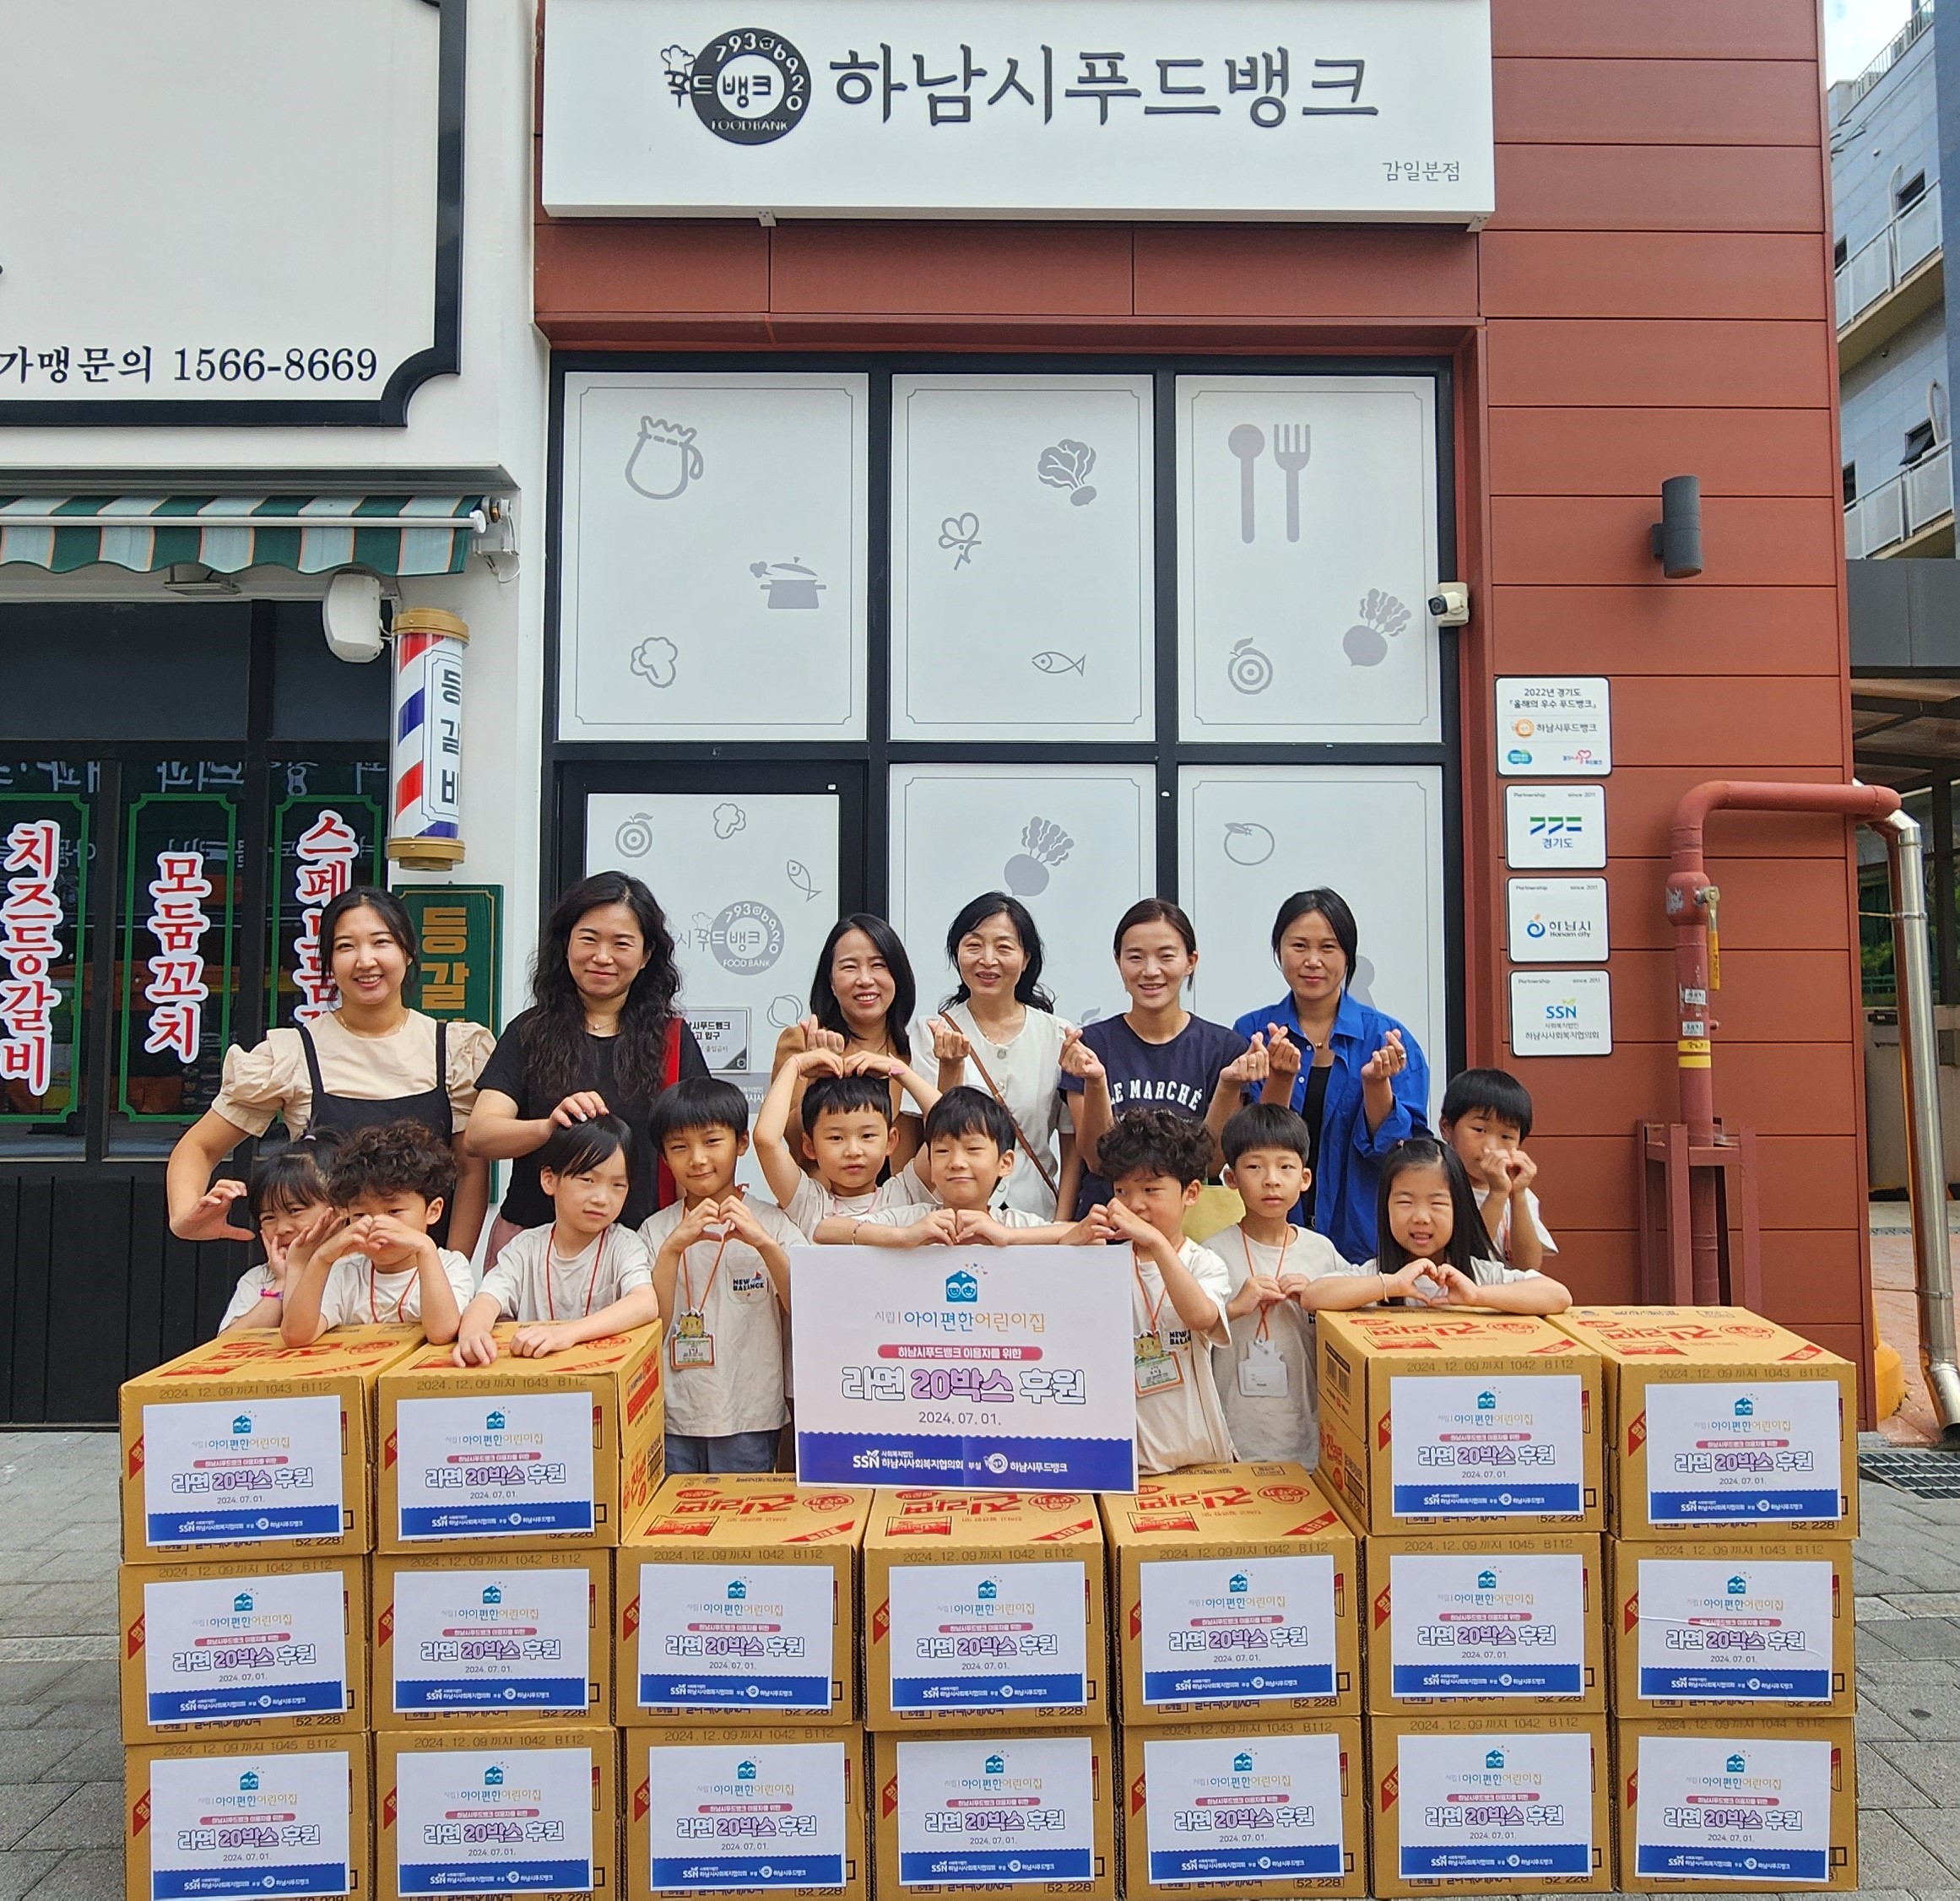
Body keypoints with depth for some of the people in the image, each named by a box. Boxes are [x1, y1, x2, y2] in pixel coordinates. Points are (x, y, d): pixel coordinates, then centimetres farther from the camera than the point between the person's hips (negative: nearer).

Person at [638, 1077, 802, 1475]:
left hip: (749, 1423, -1)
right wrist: (673, 1247, -20)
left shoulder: (772, 1224, -2)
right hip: (671, 1421, 1)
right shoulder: (656, 1230, 1)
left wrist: (764, 1243, -24)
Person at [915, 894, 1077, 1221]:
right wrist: (951, 1066, -17)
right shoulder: (934, 1034, 1)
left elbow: (1072, 1145, 6)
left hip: (1036, 1215, 1)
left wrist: (1062, 1226, -2)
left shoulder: (1058, 1036, 3)